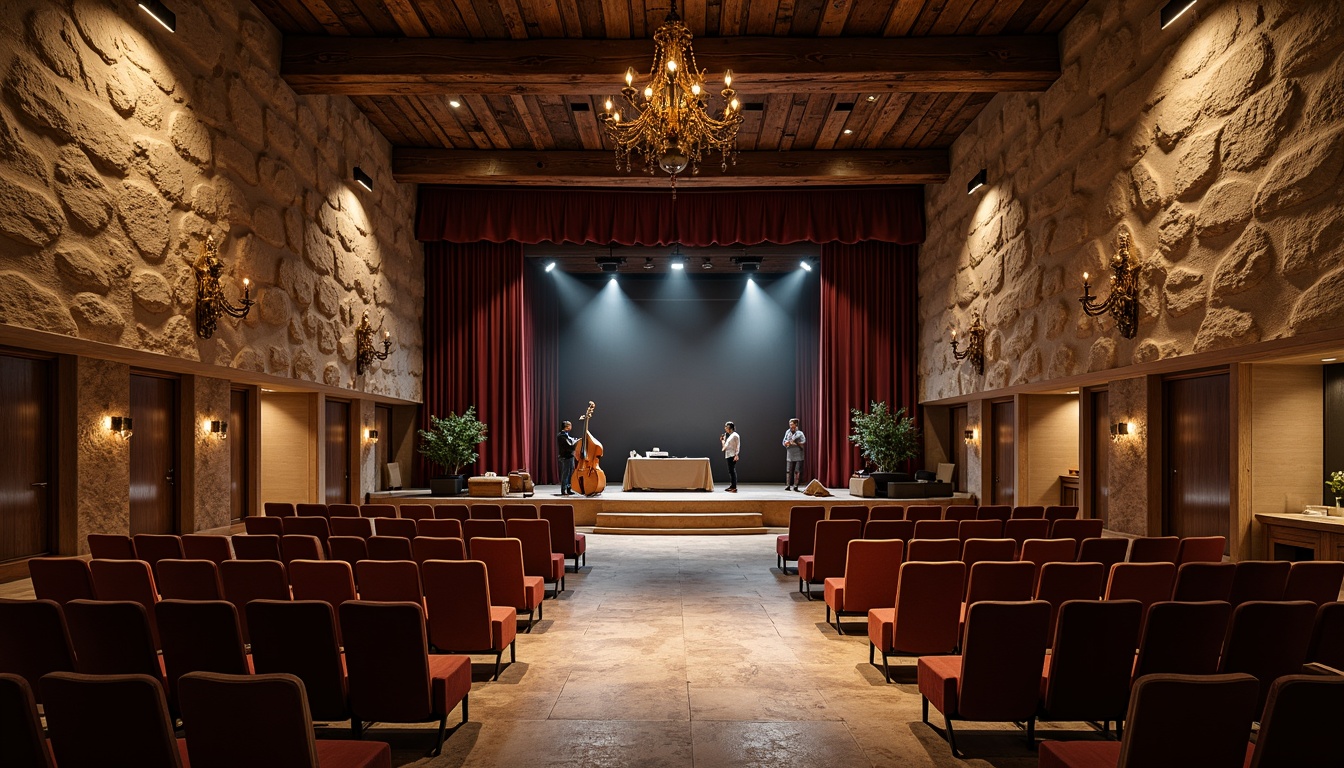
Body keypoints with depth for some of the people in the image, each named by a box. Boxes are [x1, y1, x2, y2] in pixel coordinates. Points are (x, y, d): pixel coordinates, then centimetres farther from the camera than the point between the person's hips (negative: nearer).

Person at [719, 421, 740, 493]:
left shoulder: (735, 435, -7)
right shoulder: (729, 436, 19)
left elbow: (738, 446, -14)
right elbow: (724, 447, 21)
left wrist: (737, 455, -22)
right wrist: (722, 440, 12)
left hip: (733, 455, -9)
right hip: (728, 455, 9)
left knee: (732, 471, -11)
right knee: (730, 471, 12)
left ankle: (734, 487, -12)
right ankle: (732, 486, 18)